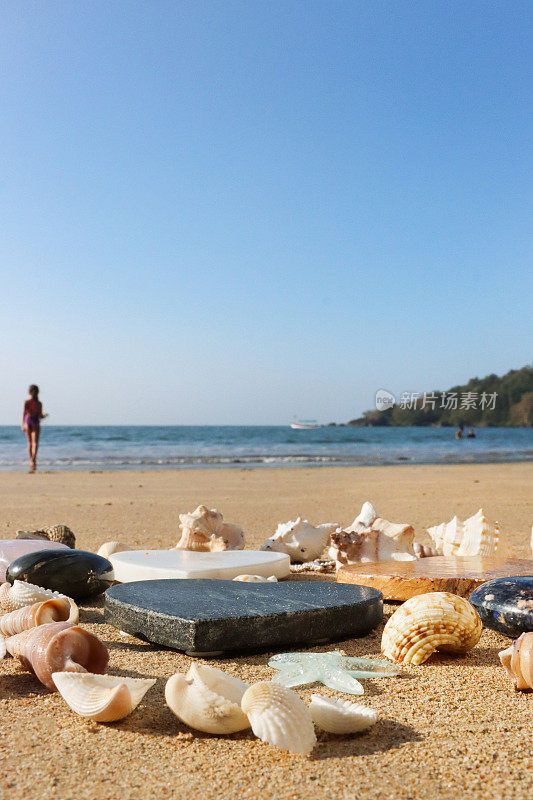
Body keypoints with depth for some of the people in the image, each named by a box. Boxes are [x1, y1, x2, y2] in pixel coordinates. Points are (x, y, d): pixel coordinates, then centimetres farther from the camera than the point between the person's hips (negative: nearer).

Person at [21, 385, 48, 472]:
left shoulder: (26, 402, -1)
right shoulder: (39, 403, -1)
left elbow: (24, 413, -12)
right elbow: (40, 416, -2)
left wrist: (22, 424, -18)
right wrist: (45, 415, 17)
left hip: (27, 422, 2)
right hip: (36, 423, -2)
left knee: (29, 443, 15)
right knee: (35, 443, -8)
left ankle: (31, 461, 22)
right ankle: (33, 460, -29)